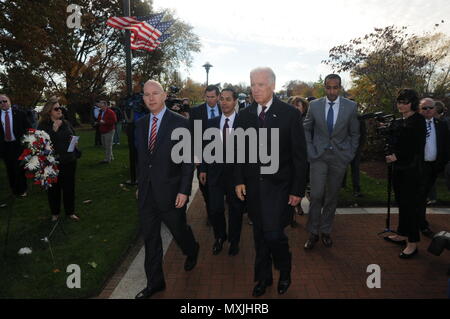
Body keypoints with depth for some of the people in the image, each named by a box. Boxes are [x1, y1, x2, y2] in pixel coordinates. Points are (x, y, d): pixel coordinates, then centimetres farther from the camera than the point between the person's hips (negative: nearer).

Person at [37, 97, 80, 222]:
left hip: (69, 161, 3)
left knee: (69, 187, 10)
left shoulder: (66, 123, 6)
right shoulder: (43, 126, -6)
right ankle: (55, 213, 28)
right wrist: (54, 130, -20)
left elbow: (73, 136, 19)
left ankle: (70, 212, 24)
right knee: (54, 188, 9)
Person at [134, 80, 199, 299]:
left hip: (170, 191, -4)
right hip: (146, 192, 5)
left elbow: (188, 160, -11)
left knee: (179, 230, 15)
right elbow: (141, 157, 13)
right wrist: (140, 185, 13)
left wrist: (184, 191, -15)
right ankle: (155, 282, 29)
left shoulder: (180, 123, -10)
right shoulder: (141, 124, 7)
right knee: (150, 238, 12)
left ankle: (192, 251, 49)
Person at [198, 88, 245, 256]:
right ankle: (220, 237, 33)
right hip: (215, 171, 2)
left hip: (236, 171, -2)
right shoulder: (211, 123, 5)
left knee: (235, 209, 12)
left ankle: (234, 241, 34)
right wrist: (203, 169, 6)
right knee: (215, 208, 6)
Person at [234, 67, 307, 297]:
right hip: (252, 184, 4)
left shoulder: (290, 114, -6)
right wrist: (239, 180, 1)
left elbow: (299, 155, -5)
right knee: (260, 235, 14)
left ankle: (284, 270, 24)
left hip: (279, 185, -3)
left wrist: (298, 190, -7)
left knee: (274, 233, -8)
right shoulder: (244, 115, 5)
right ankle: (263, 277, 34)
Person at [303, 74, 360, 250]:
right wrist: (310, 150, 1)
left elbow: (354, 133, 7)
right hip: (319, 156, 0)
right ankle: (313, 233, 9)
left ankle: (326, 231, 24)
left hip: (339, 157, 1)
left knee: (332, 196, 9)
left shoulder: (350, 106, -1)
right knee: (316, 195, -6)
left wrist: (350, 154, 2)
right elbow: (306, 129, 9)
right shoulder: (314, 105, 0)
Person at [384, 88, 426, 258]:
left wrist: (397, 156, -12)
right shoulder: (401, 121, 13)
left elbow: (417, 147, -14)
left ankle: (413, 243, 7)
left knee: (411, 204, -2)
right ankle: (402, 234, 25)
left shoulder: (418, 120, -9)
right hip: (399, 168, 7)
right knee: (401, 202, 14)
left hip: (412, 169, -7)